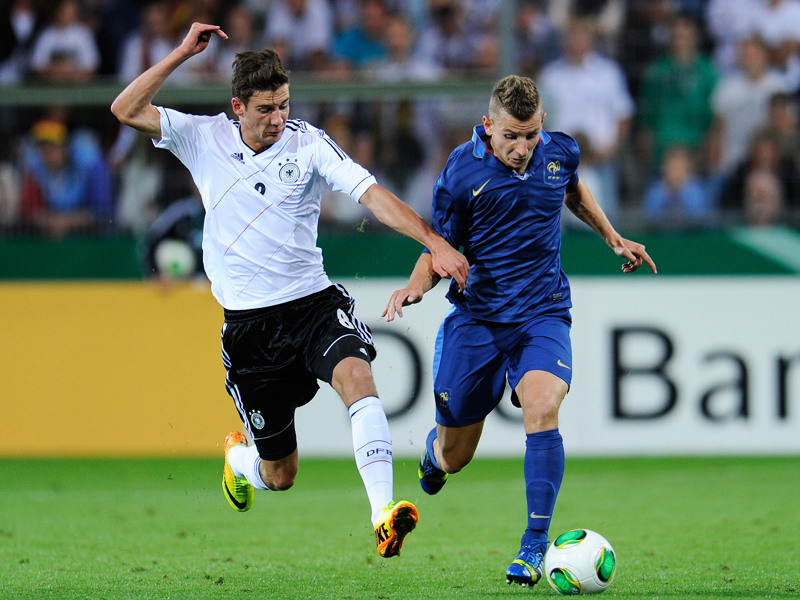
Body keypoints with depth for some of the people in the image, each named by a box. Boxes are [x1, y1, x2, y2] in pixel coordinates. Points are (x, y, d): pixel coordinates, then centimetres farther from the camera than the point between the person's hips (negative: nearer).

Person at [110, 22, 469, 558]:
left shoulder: (308, 143, -4)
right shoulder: (204, 139, 0)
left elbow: (372, 194, -13)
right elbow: (127, 110, -6)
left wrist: (434, 241, -25)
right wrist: (183, 53, -12)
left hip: (313, 302, 0)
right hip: (250, 322, 0)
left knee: (355, 373, -34)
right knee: (279, 475, 4)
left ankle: (383, 513, -42)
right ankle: (238, 458, 44)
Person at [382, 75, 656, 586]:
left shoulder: (560, 152, -2)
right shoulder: (462, 172, -12)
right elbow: (440, 251, -3)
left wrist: (613, 237, 21)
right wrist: (415, 287, -22)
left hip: (543, 313, 1)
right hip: (476, 317, -1)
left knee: (542, 409, -28)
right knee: (454, 457, 6)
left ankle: (536, 543, -20)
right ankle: (434, 449, 47)